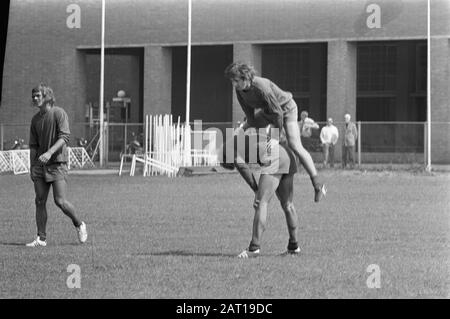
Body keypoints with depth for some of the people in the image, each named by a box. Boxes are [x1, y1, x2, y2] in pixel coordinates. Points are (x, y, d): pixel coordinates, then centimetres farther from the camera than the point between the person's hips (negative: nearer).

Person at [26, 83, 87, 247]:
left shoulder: (59, 113, -6)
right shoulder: (35, 119, 12)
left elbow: (64, 137, -16)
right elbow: (33, 145, 16)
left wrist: (50, 152, -28)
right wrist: (32, 167, 11)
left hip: (57, 163, -6)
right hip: (40, 166, 6)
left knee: (60, 201, -10)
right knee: (40, 201, 1)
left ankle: (79, 225, 13)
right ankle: (41, 238, 5)